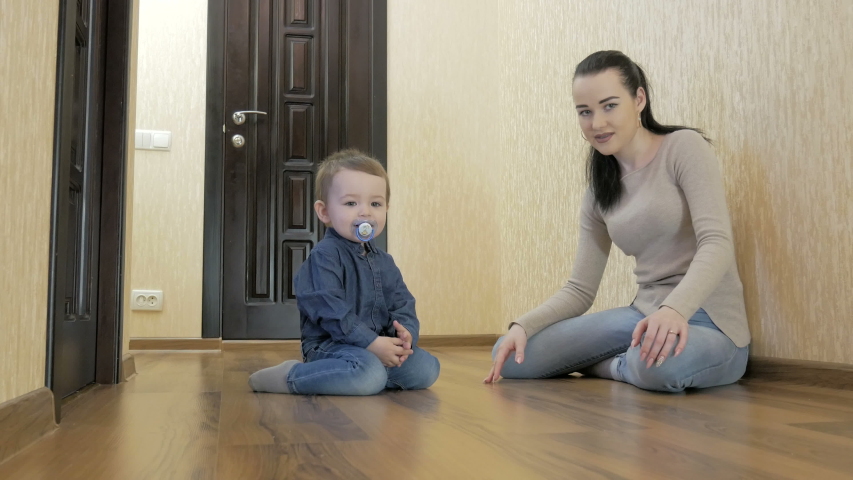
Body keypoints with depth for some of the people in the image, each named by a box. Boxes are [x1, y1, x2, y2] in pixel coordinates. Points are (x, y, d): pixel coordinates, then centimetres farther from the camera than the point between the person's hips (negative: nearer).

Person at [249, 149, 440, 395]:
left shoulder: (384, 261, 14)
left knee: (427, 368, -4)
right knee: (370, 374, -35)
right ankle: (290, 376, -17)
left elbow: (402, 304, 11)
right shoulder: (325, 256, -12)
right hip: (330, 346, -7)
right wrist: (371, 343, -25)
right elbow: (330, 310, -21)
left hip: (379, 344, 7)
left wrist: (406, 332, -12)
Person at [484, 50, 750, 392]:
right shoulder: (599, 193, 11)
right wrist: (522, 326, -10)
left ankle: (615, 366, -5)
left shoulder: (684, 147, -6)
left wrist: (675, 309, -37)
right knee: (511, 355, -7)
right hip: (645, 316, 5)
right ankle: (630, 362, 12)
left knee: (661, 363, -40)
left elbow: (717, 243, -18)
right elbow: (580, 289, 8)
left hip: (705, 321, -5)